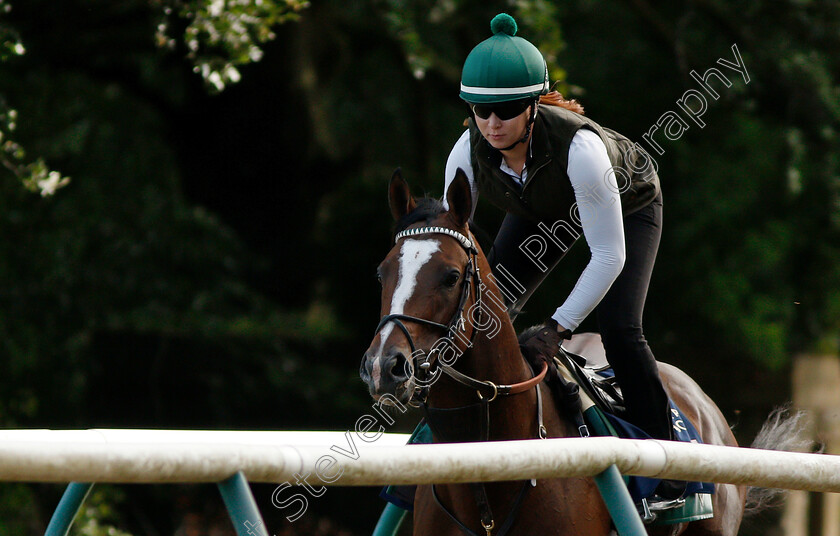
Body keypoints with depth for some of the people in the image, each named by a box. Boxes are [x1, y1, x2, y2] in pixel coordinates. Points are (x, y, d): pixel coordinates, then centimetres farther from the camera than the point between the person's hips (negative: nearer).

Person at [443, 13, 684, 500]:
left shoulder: (579, 146, -44)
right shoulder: (470, 152, -31)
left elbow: (609, 255, -39)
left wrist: (558, 327, -43)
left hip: (627, 206, -5)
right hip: (542, 212, 5)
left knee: (618, 329, -20)